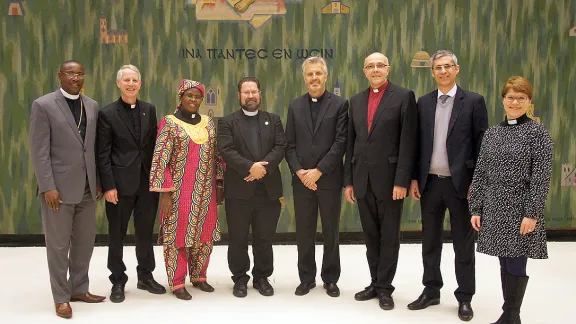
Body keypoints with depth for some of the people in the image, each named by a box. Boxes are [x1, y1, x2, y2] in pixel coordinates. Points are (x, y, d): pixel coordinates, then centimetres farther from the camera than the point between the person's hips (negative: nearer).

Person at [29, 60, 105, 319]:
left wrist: (98, 181, 9)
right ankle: (61, 297, 18)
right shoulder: (43, 105, -6)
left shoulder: (92, 106, 9)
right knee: (59, 245, 5)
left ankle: (79, 289, 28)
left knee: (85, 241, 12)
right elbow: (39, 151, -10)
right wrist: (48, 187, -15)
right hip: (58, 187, -5)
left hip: (87, 188, 5)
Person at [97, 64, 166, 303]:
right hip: (121, 182, -3)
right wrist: (108, 186, -13)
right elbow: (103, 154, -7)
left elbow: (155, 145, 8)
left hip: (148, 181, 3)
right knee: (117, 234, 9)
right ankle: (118, 281, 23)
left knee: (146, 231, 13)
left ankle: (146, 276, 28)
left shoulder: (149, 110, 7)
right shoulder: (107, 114, -4)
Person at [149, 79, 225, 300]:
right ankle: (177, 283, 15)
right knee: (177, 234, 3)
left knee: (206, 234, 11)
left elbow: (216, 156, 14)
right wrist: (165, 193, -14)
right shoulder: (169, 123, -6)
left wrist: (219, 186, 11)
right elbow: (160, 159, -10)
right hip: (179, 191, -5)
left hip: (206, 191, 5)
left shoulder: (208, 123, 9)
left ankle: (198, 276, 28)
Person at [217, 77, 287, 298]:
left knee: (264, 239, 10)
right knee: (238, 239, 7)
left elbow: (281, 147, -1)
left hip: (268, 189, 2)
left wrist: (264, 166, -17)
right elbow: (226, 151, -9)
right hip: (238, 190, -2)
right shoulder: (227, 122, 4)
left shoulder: (273, 120, 12)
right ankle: (240, 279, 21)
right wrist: (250, 167, -22)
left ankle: (262, 277, 24)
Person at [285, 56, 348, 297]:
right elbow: (290, 144, 5)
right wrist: (299, 171, -9)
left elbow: (341, 143, -9)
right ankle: (306, 278, 22)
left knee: (331, 232, 9)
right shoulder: (295, 106, 8)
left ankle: (330, 279, 22)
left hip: (329, 179, -2)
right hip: (301, 180, 3)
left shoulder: (339, 104, -1)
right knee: (304, 233, 9)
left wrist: (318, 171, -15)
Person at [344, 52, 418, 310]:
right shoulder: (356, 101, 11)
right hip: (362, 179, 5)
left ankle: (385, 287, 18)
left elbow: (408, 142, -10)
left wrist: (402, 181, -15)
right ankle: (375, 283, 25)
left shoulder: (404, 96, -4)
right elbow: (351, 143, 11)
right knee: (370, 235, 13)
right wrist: (348, 180, 8)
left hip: (389, 178, -5)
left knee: (389, 235, 6)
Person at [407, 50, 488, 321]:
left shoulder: (474, 101, -3)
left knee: (463, 243, 7)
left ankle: (464, 298, 20)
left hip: (460, 183, -3)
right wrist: (414, 178, 4)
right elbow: (418, 143, 8)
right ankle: (431, 291, 26)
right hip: (430, 182, 4)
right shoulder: (423, 102, 7)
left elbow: (482, 145, -5)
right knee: (430, 241, 12)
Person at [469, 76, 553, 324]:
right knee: (505, 263, 12)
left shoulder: (537, 132, -5)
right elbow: (480, 173, 9)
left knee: (516, 265, 0)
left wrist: (532, 214, -15)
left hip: (520, 210, -4)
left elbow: (541, 177, -10)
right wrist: (476, 208, 4)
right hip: (494, 209, 5)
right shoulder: (491, 133, 9)